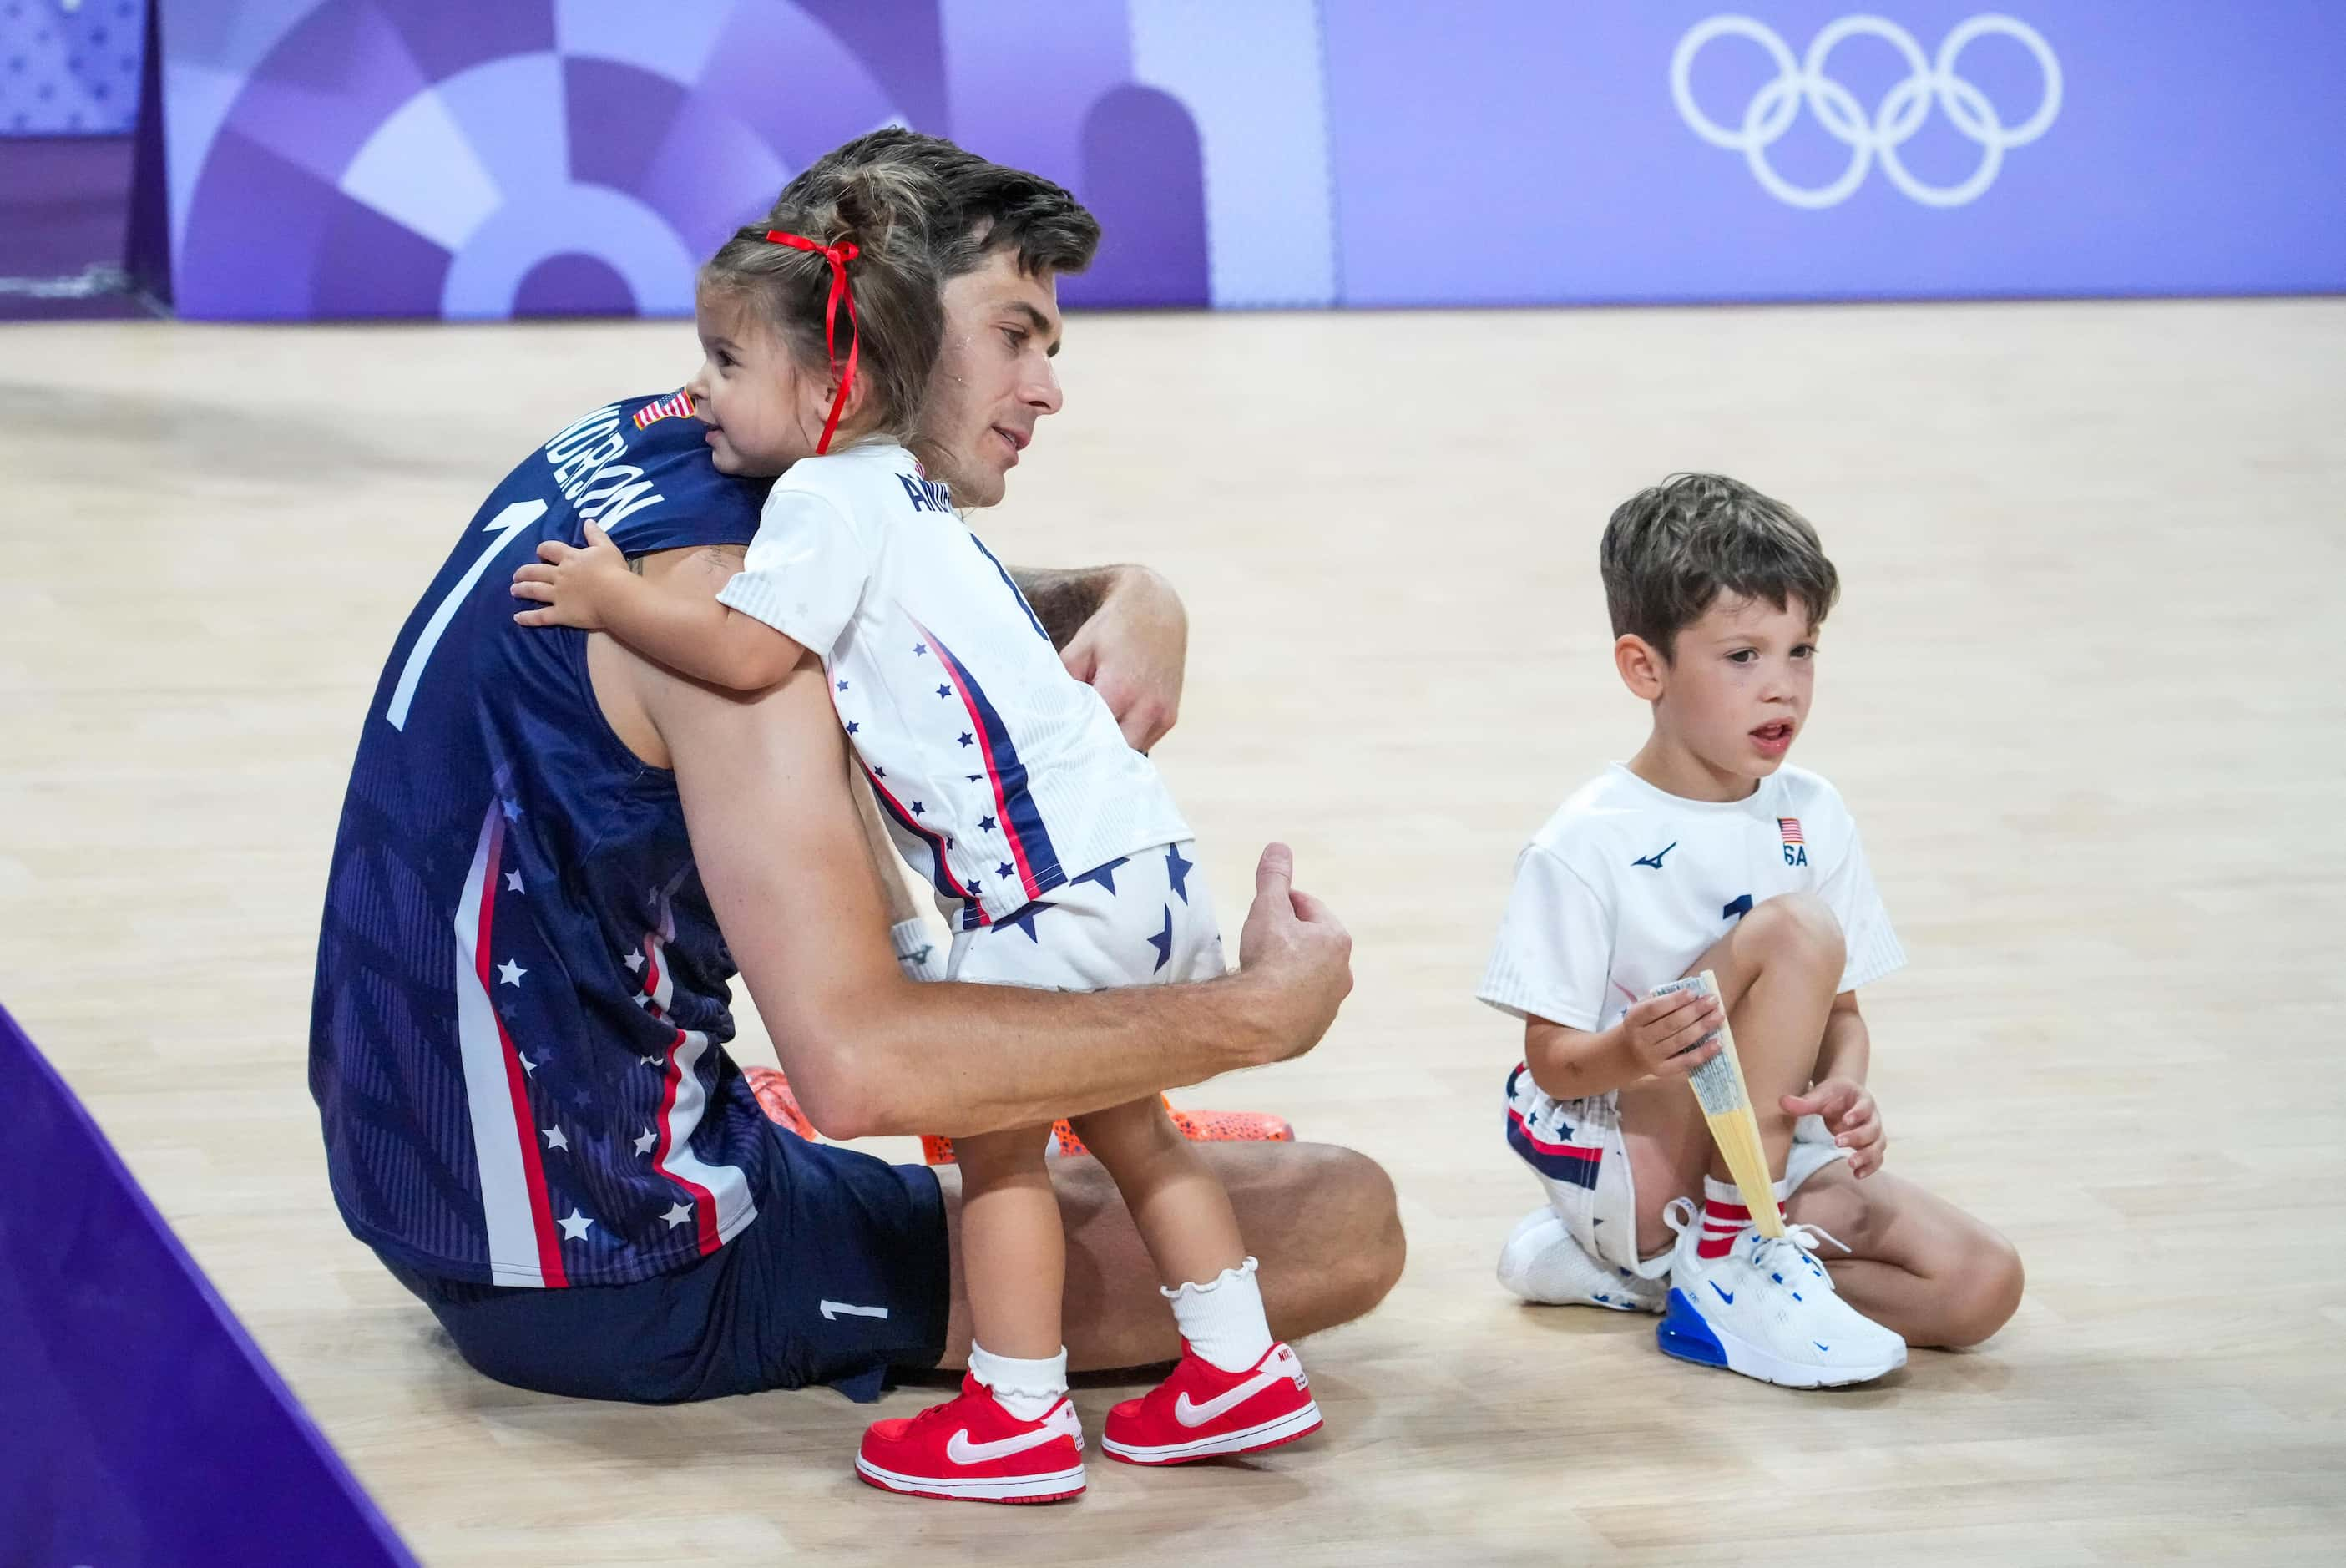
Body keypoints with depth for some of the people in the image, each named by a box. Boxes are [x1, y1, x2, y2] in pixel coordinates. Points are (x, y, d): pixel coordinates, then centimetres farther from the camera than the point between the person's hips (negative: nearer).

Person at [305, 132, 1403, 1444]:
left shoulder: (635, 449, 4)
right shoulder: (716, 577, -24)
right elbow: (861, 1065, -34)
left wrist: (1129, 602, -7)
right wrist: (1257, 1014, -24)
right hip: (616, 1272, -10)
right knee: (1342, 1224, -12)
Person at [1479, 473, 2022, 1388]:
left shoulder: (1812, 819, 4)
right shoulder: (1584, 846, -14)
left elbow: (1840, 1012, 8)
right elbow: (1552, 1062, -12)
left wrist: (1844, 1088, -16)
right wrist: (1629, 1053, -36)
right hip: (1627, 1162, -7)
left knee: (1983, 1285, -14)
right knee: (1795, 931, -25)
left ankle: (1626, 1271, -3)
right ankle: (1729, 1276, -20)